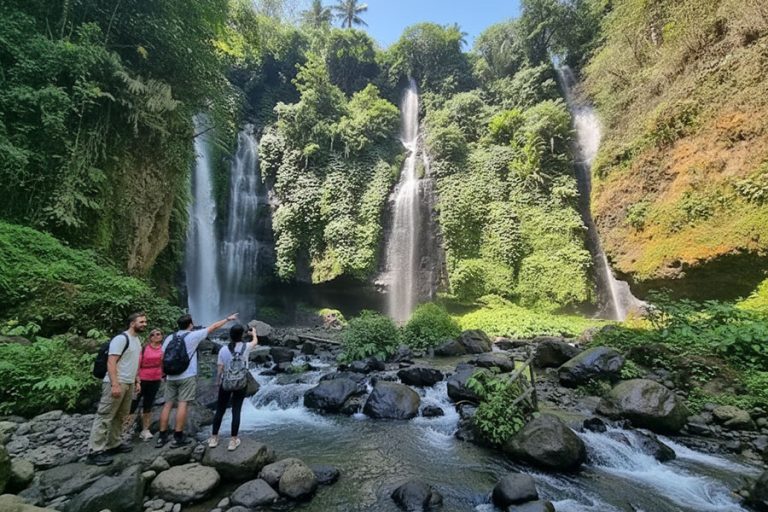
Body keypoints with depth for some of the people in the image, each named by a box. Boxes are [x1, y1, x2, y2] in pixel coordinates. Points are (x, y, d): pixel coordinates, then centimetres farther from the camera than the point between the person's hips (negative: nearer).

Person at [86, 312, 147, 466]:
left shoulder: (137, 340, 14)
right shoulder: (121, 338, -14)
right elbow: (111, 362, -19)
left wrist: (137, 380, 19)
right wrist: (115, 384, -25)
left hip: (129, 384, 9)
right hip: (116, 383, -9)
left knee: (119, 416, 14)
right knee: (104, 416, -4)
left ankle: (114, 444, 23)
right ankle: (94, 452, 1)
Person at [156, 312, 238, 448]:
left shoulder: (170, 338, 6)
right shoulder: (193, 335, -5)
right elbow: (213, 327, 2)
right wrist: (228, 319, 12)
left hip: (171, 377, 5)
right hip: (187, 376, -5)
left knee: (168, 404, 10)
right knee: (182, 404, -2)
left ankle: (162, 436, 14)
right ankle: (178, 437, 1)